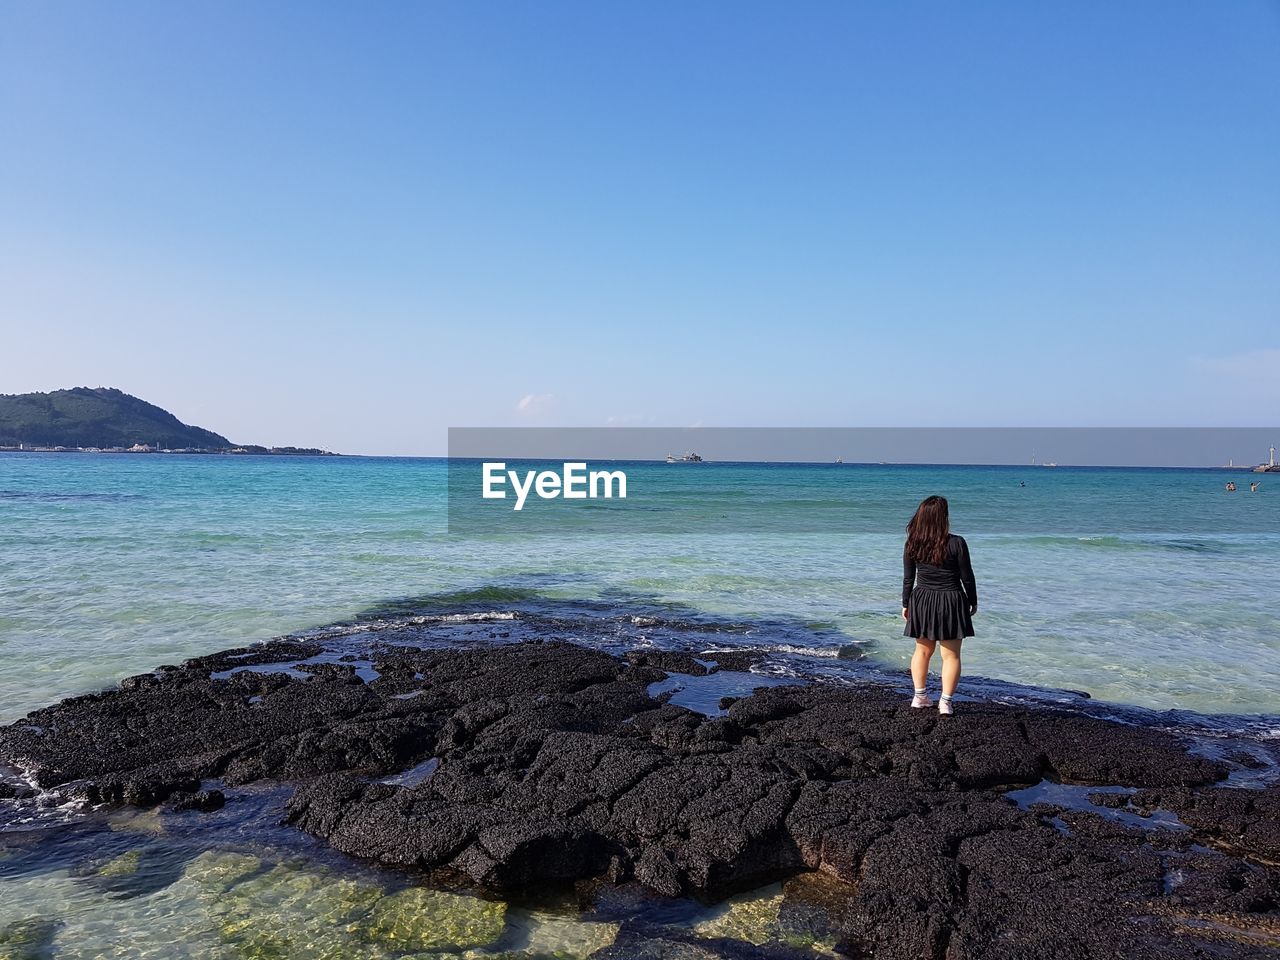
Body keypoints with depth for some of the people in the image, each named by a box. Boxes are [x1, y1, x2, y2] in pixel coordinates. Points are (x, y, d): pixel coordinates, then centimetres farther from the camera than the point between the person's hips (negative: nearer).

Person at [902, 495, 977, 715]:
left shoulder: (912, 544, -5)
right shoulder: (956, 543, -15)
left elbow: (908, 577, 2)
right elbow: (967, 577, -7)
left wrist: (906, 603, 14)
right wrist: (973, 602, 8)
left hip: (921, 601, 4)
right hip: (951, 602, -4)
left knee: (923, 650, 18)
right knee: (951, 655, 6)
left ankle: (920, 697, 24)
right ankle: (945, 702, 7)